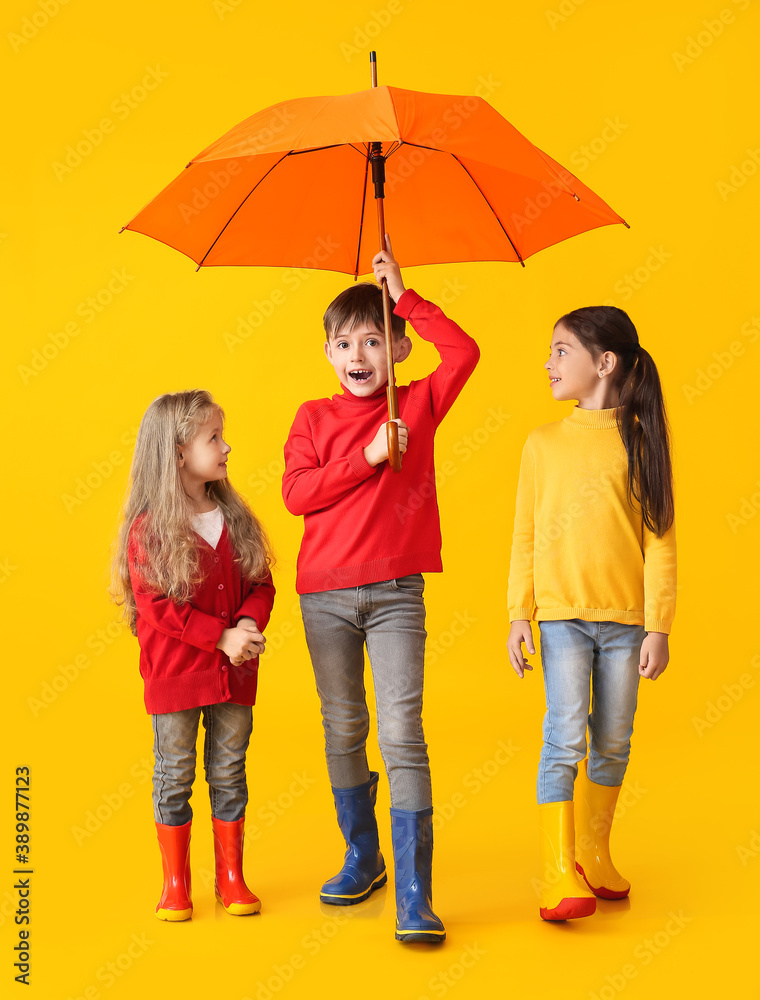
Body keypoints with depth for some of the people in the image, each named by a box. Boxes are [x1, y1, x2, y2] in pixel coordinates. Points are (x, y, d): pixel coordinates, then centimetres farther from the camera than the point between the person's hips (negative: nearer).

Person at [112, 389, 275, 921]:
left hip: (234, 674, 4)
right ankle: (176, 885, 21)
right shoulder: (148, 528, -11)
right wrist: (222, 637, -20)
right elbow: (158, 607, -16)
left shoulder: (235, 518, 5)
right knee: (175, 776, 7)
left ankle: (232, 878, 24)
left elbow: (261, 584, 5)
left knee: (230, 773, 12)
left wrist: (249, 623, -16)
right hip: (174, 673, -4)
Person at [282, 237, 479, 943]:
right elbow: (295, 493, -4)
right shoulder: (314, 417, 7)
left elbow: (464, 352, -8)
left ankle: (413, 896, -7)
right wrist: (366, 457, -11)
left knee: (402, 732, -10)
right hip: (325, 592, 2)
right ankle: (362, 858, 30)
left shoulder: (417, 405, 6)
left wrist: (403, 295, -6)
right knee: (343, 730, 11)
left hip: (396, 592, -2)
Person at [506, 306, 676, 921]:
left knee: (612, 744, 9)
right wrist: (520, 614, 1)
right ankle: (559, 874, -5)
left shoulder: (641, 441, 1)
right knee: (565, 737, -9)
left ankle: (595, 855, 25)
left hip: (626, 619, 0)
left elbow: (659, 540, 0)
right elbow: (525, 537, 7)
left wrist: (658, 626, -4)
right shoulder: (543, 443, 6)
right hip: (563, 615, 0)